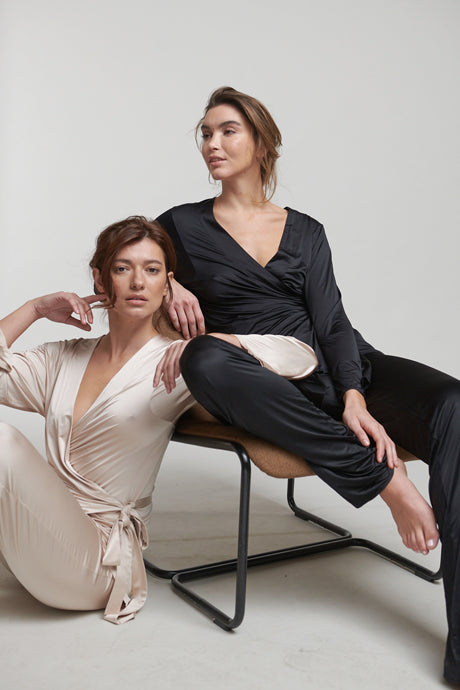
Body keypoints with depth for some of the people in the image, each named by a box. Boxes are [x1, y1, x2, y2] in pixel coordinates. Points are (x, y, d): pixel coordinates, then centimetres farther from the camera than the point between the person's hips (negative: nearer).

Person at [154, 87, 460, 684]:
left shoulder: (306, 232, 15)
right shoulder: (183, 225, 12)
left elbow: (332, 323, 5)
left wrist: (355, 397, -16)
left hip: (335, 368, 2)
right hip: (264, 392, -1)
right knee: (206, 361, -37)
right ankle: (386, 480, -31)